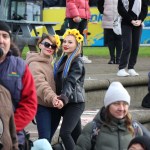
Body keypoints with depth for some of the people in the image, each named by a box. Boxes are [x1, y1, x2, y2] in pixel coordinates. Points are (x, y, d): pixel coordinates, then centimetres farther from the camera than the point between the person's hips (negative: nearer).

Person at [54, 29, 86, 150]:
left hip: (75, 103, -8)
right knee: (76, 135, 11)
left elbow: (71, 82, -27)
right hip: (66, 102, 8)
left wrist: (64, 96, -42)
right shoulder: (64, 59, 14)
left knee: (65, 133, -20)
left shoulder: (78, 62, -13)